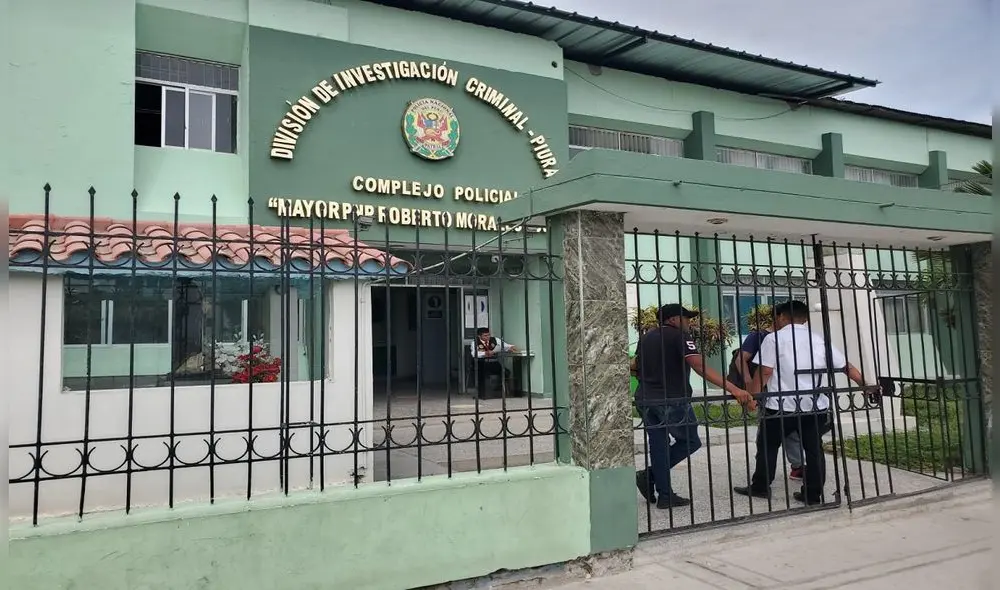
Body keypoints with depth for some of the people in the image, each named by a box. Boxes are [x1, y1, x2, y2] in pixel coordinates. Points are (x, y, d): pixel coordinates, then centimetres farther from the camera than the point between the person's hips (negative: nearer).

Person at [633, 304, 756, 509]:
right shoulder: (679, 335, -9)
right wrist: (733, 389, -25)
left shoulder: (646, 338, 13)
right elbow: (700, 367, -20)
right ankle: (649, 476, 0)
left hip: (645, 400, 7)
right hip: (672, 400, -7)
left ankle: (664, 494, 11)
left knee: (658, 445, 12)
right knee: (689, 441, 9)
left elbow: (634, 366, 21)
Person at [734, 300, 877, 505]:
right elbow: (847, 367, 15)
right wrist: (866, 386, 27)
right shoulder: (820, 341, 11)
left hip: (781, 406, -4)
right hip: (815, 406, 4)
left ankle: (760, 487, 19)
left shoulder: (774, 338, -5)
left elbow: (764, 372, -12)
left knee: (767, 446, 11)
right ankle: (813, 494, 16)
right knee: (814, 449, 13)